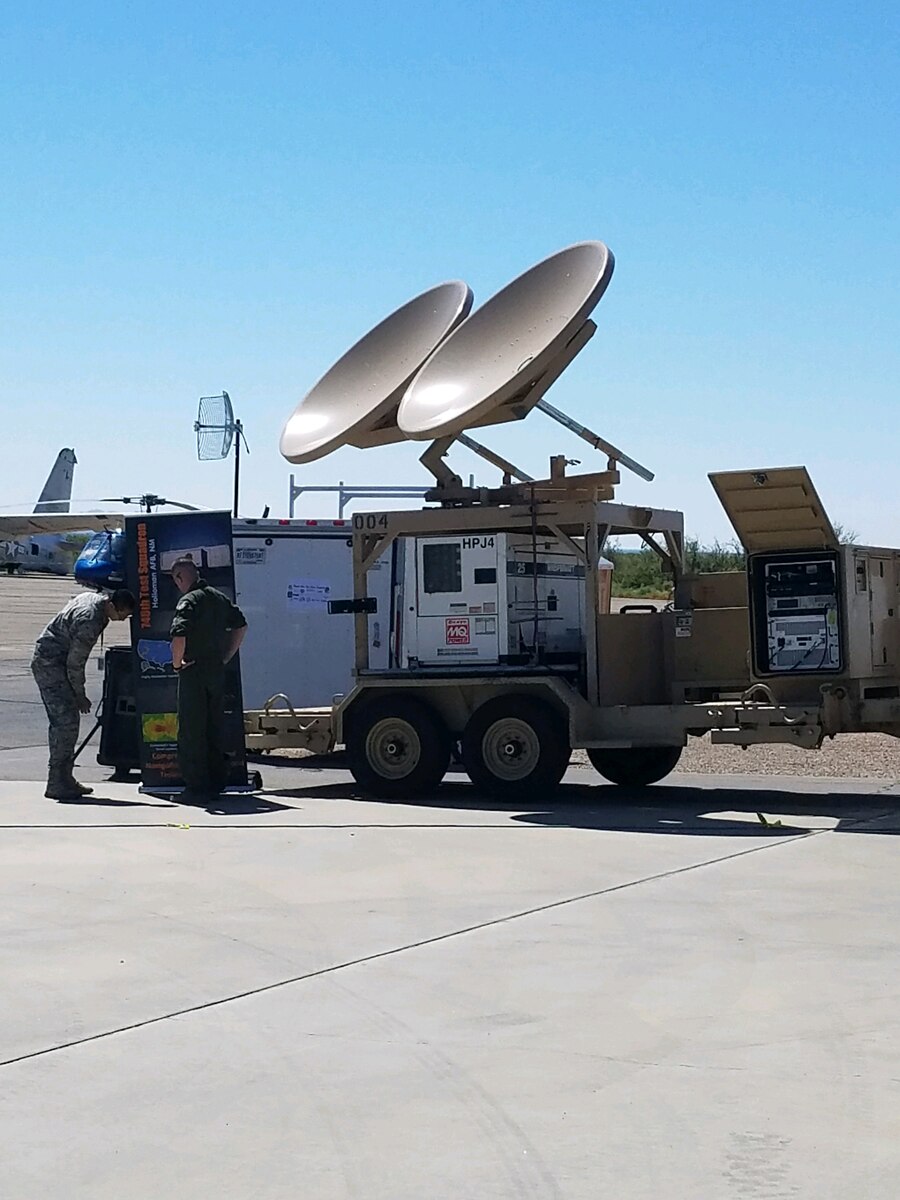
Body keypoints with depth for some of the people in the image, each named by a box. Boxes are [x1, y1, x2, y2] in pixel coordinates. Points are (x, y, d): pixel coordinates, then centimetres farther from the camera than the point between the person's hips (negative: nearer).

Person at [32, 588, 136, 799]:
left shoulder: (95, 597, 3)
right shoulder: (89, 622, -27)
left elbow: (73, 599, 26)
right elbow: (75, 663, -22)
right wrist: (80, 696, -10)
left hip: (46, 660, 11)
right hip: (50, 665, -11)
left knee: (62, 721, 12)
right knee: (67, 721, -14)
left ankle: (63, 778, 16)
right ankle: (57, 784, -15)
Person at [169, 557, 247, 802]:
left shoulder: (189, 601, -14)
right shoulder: (220, 598, 10)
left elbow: (179, 635, -28)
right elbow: (241, 626, 20)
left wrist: (177, 662, -13)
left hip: (194, 672, -7)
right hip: (217, 671, 7)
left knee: (191, 731, -1)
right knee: (215, 729, 15)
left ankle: (197, 787, -1)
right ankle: (217, 783, 21)